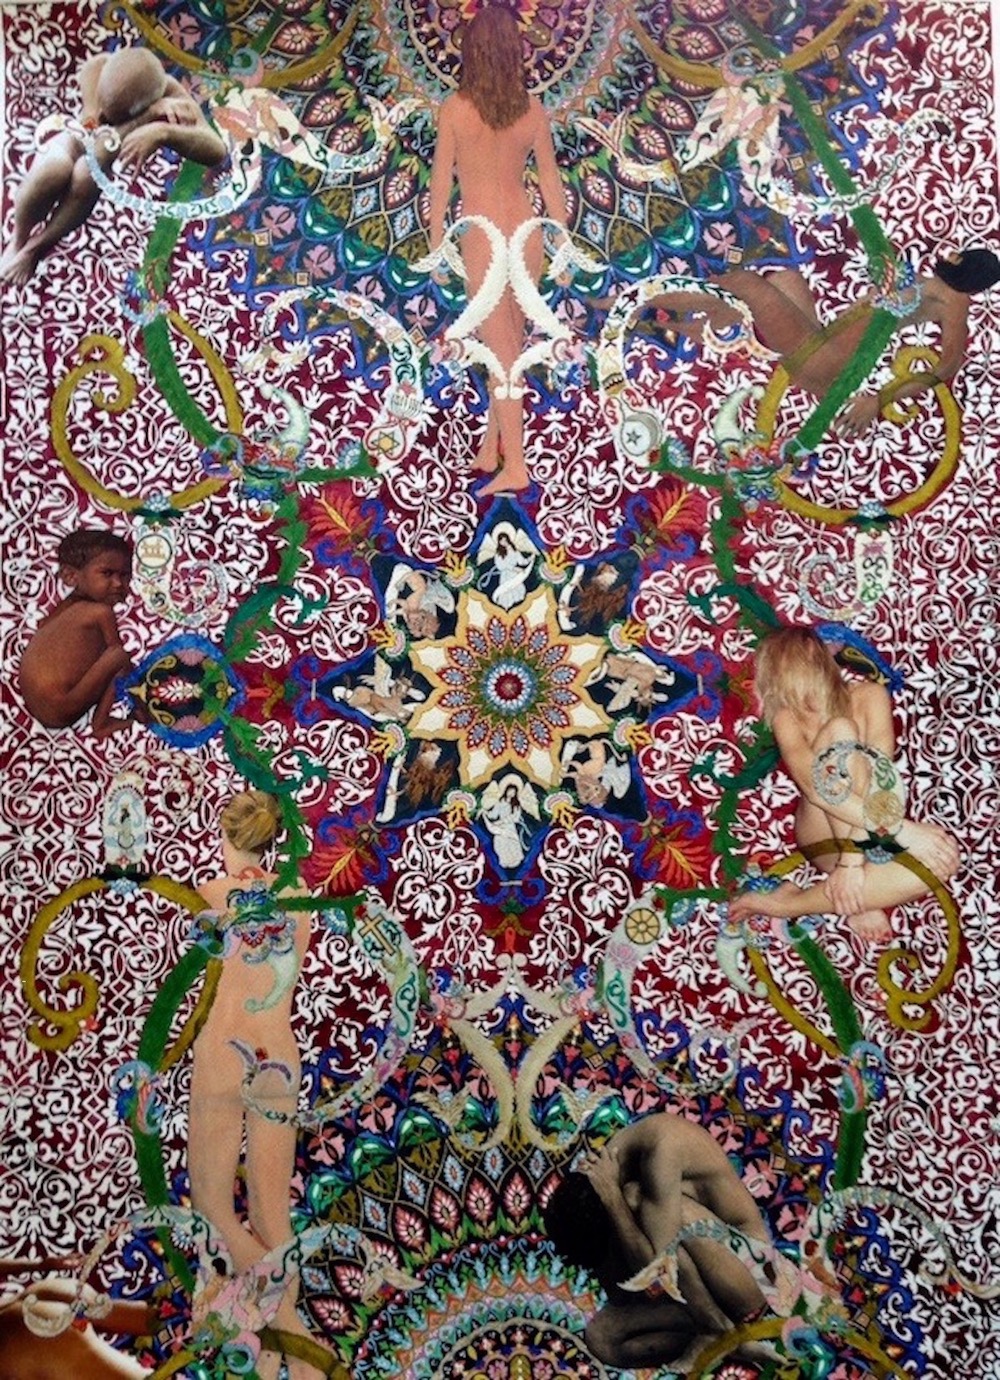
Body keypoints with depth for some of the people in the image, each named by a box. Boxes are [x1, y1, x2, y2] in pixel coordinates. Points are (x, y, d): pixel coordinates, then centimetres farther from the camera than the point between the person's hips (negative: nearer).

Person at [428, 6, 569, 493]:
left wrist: (435, 241, 9)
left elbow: (441, 180, -2)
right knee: (509, 346, 14)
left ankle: (515, 465, -4)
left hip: (481, 238, -4)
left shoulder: (455, 108, -7)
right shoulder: (533, 108, 1)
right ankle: (490, 448, 25)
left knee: (501, 353, -3)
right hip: (525, 230, 4)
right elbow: (550, 180, 6)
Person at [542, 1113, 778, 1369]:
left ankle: (718, 1331, -12)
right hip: (707, 1291, 7)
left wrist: (612, 1197, -24)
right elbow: (621, 1297, -1)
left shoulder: (661, 1150, -25)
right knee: (600, 1336, -9)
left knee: (638, 1198, -26)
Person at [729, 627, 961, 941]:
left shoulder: (869, 696, -2)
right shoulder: (787, 718, -5)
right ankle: (862, 900, -24)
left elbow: (878, 772, -16)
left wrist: (853, 857, -28)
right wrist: (899, 828, -35)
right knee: (840, 732, -27)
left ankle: (786, 903, -20)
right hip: (824, 838, -2)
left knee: (940, 859, -34)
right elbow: (815, 786, -24)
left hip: (872, 834, 2)